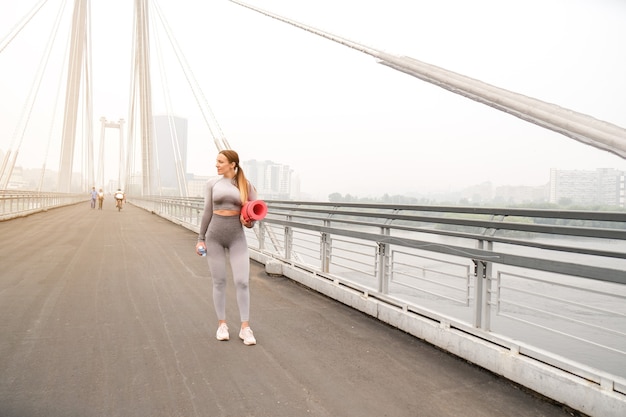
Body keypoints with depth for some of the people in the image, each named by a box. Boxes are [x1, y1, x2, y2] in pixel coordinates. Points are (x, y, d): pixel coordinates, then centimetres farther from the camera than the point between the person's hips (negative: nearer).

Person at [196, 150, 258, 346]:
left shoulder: (245, 184, -2)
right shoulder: (212, 183, 1)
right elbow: (207, 212, 5)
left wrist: (249, 222, -14)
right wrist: (200, 238, 5)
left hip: (237, 236, -1)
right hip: (214, 235, 1)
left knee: (242, 281, -7)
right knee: (219, 281, 5)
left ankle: (245, 328, 4)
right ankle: (222, 324, 19)